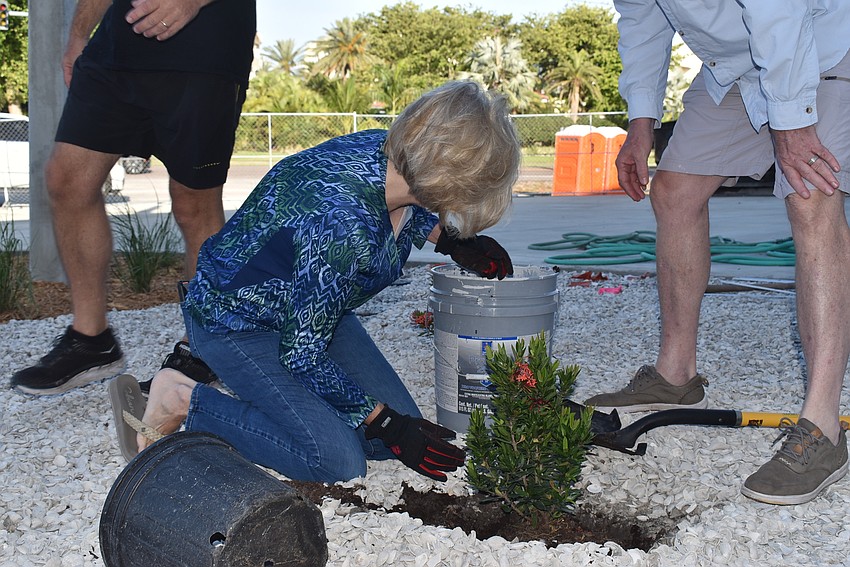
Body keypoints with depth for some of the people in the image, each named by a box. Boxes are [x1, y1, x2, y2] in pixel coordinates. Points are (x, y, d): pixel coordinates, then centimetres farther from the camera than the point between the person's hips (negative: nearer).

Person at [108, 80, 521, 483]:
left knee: (403, 424, 0)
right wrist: (388, 424, -19)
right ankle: (183, 400, -3)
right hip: (235, 321, -8)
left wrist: (454, 241, -2)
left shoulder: (389, 149, -16)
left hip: (309, 308, 8)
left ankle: (255, 385, 15)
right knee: (337, 461, -19)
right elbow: (302, 354, -26)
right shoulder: (340, 224, -39)